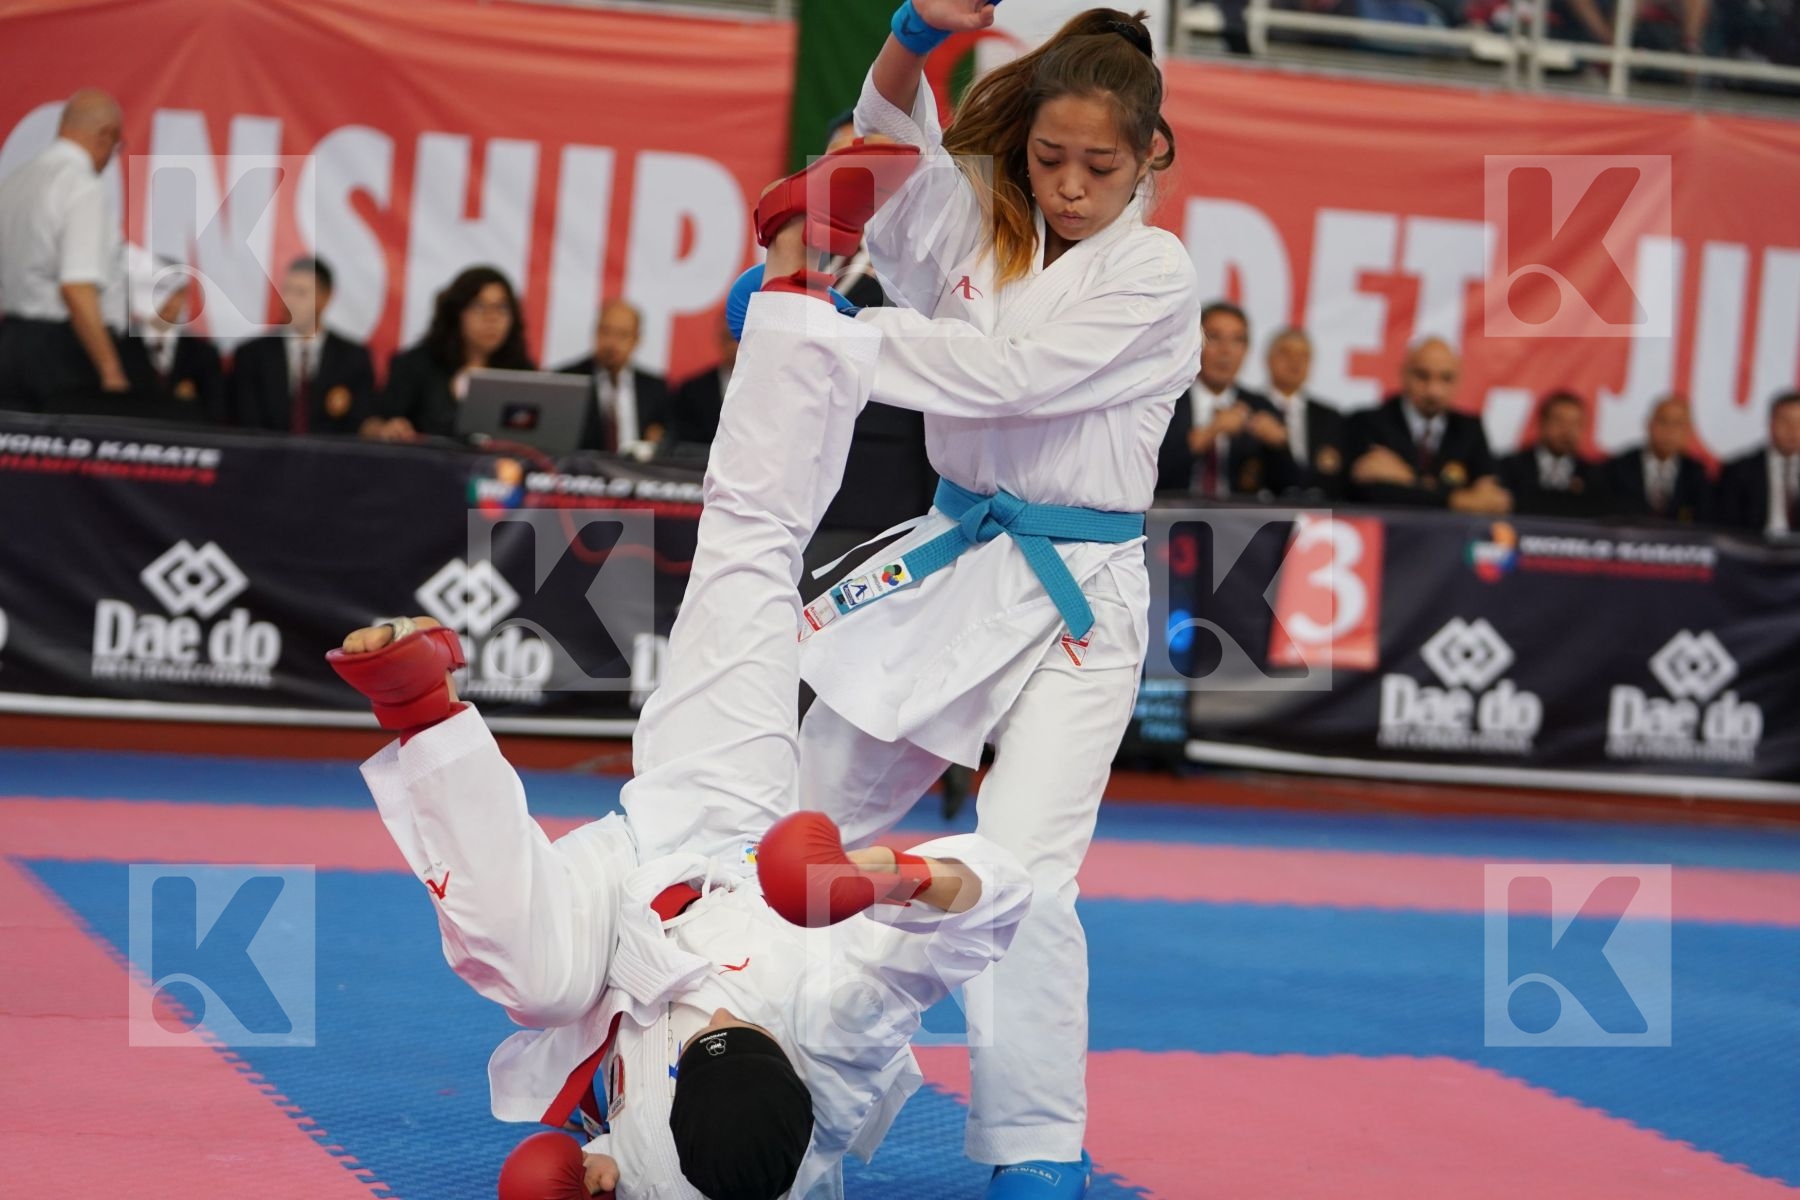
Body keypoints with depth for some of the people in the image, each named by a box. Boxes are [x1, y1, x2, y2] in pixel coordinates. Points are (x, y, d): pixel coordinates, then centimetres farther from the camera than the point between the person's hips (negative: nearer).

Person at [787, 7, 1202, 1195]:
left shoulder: (1154, 273, -7)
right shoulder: (987, 231, 9)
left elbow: (1011, 375, -18)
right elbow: (890, 147, -7)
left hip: (1073, 604, -6)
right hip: (949, 566, 6)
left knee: (1023, 871, -18)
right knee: (808, 817, 10)